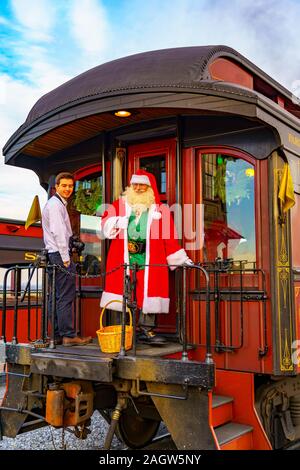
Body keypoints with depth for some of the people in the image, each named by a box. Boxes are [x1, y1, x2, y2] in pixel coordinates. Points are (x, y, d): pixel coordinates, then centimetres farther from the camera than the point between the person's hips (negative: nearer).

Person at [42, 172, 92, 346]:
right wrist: (66, 258, -18)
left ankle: (57, 335, 15)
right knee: (66, 296, -9)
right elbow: (58, 232, -17)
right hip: (60, 255, -10)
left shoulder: (60, 204, 23)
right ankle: (69, 335, -6)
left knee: (57, 297, 10)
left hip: (55, 255, 10)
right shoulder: (55, 204, -9)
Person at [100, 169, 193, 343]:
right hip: (124, 257, 1)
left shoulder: (160, 209, 9)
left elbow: (169, 237, 8)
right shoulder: (120, 204, 13)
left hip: (150, 259, 0)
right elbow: (105, 223, 10)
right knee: (124, 293, 2)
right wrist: (116, 222, -12)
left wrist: (181, 258, 4)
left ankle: (147, 330, 6)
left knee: (149, 292, -2)